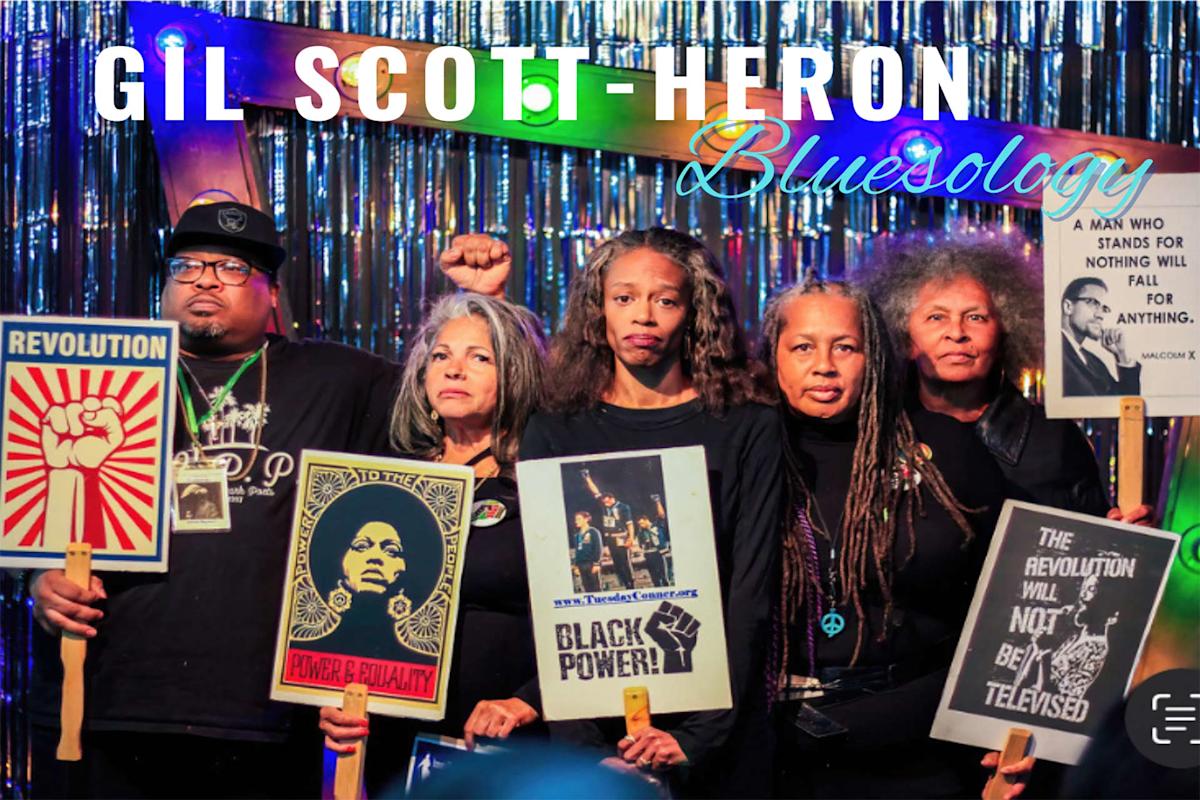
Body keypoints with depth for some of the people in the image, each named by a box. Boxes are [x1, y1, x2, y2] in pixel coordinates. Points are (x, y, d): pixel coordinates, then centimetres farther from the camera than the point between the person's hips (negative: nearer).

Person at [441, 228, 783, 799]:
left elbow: (751, 595, -5)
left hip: (716, 737, -1)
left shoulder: (748, 431, 0)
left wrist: (698, 737, -14)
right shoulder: (554, 434, 3)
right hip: (589, 725, 1)